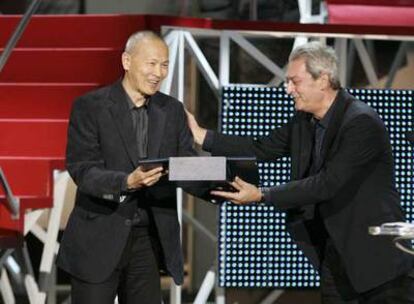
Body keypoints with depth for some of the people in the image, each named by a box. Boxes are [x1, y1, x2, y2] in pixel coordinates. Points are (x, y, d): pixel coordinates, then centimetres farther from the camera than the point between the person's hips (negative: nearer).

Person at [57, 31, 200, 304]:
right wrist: (127, 182, -32)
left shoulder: (172, 110, 9)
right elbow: (82, 170, -14)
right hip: (99, 239, -4)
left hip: (149, 238, 4)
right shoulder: (90, 107, -6)